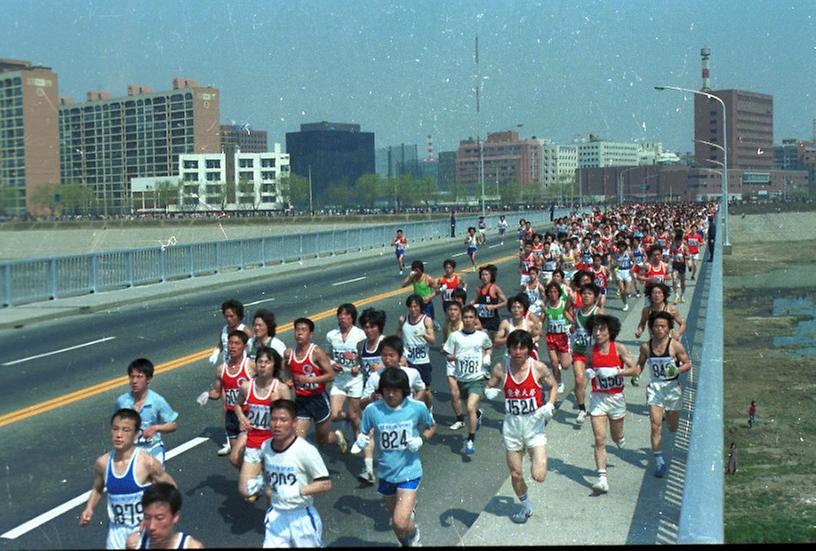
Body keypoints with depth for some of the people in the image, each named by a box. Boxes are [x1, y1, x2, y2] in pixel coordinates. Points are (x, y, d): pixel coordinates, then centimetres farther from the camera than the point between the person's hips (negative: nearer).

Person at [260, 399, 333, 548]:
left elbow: (326, 484, -18)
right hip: (276, 516, 4)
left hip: (302, 517, -4)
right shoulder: (265, 447, -2)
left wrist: (298, 491, -27)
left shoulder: (306, 450, -21)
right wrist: (268, 488, 9)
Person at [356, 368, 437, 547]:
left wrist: (421, 439, -14)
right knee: (396, 520, 20)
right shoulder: (372, 410, -12)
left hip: (409, 472, -3)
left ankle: (414, 534, 19)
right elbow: (362, 432, 0)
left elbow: (432, 427, 5)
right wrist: (360, 440, -22)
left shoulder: (417, 408, -13)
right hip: (386, 473, 3)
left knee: (401, 523, -14)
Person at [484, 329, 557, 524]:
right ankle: (525, 505, 38)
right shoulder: (501, 368, -7)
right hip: (512, 425, 2)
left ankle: (539, 458, 24)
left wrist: (549, 406, -10)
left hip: (534, 424, -2)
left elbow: (553, 386, 5)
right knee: (515, 474, 9)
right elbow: (489, 387, 8)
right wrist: (489, 392, -16)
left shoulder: (538, 368, -11)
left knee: (538, 476, -12)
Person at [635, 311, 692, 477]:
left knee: (673, 428, 13)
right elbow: (640, 363, 14)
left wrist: (678, 370, -23)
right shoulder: (646, 347, -2)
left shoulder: (675, 345, -11)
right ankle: (659, 462, 0)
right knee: (656, 426, -9)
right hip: (655, 388, 1)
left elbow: (688, 363, -4)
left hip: (672, 388, -1)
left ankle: (669, 414, 50)